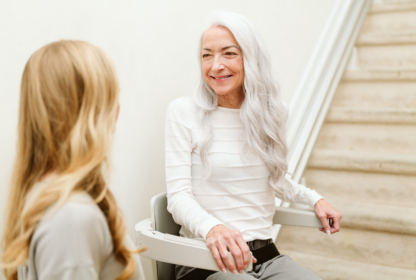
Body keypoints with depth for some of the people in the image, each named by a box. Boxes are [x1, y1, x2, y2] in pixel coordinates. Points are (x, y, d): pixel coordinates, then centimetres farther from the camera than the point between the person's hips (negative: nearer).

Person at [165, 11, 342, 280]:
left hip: (265, 254, 5)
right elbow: (179, 195, -11)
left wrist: (314, 198, 10)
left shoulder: (268, 113, 9)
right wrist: (211, 227, -30)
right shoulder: (184, 112, -4)